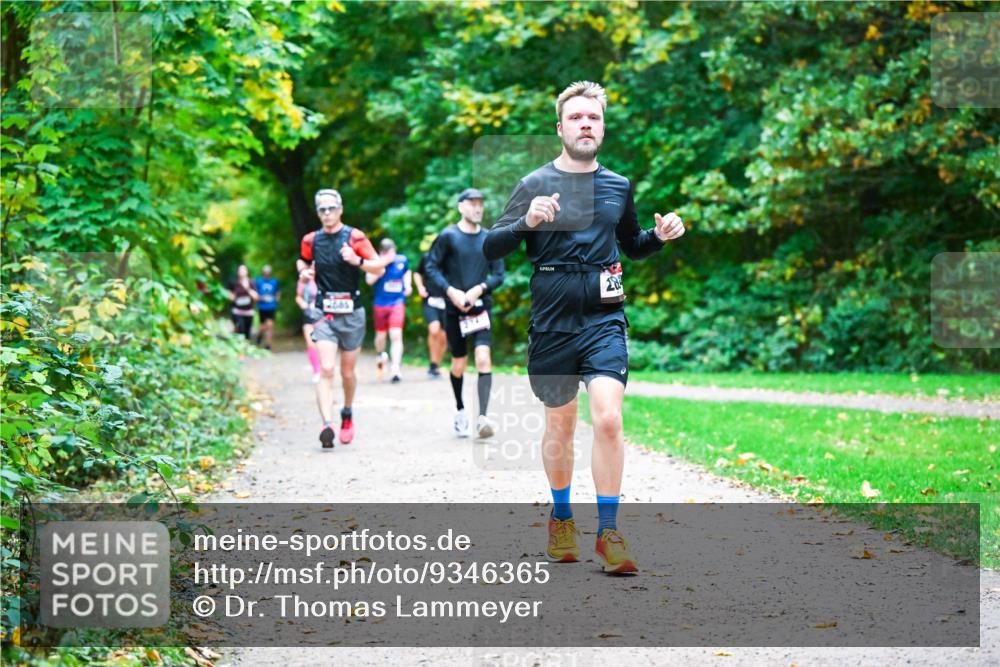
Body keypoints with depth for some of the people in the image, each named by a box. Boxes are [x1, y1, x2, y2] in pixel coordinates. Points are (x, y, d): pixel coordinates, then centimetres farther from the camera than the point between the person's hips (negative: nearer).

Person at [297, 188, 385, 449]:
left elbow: (380, 268, -5)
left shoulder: (354, 237, -4)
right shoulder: (311, 240, 5)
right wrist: (303, 271, 2)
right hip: (324, 313, 1)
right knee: (326, 370, -16)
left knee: (347, 372, 11)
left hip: (351, 313, -1)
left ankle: (347, 414, 38)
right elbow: (302, 261, 25)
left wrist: (358, 261, -23)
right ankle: (327, 425, -27)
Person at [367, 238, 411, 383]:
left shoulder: (402, 260, 0)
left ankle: (396, 369, -16)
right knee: (381, 336, 13)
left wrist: (408, 285, 6)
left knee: (396, 335, -14)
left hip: (397, 303, 0)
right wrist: (383, 264, -26)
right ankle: (380, 356, 46)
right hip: (380, 304, 0)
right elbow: (369, 280, -23)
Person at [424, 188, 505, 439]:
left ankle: (483, 417, -19)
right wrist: (451, 291, -13)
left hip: (481, 307, 1)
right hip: (454, 310, -1)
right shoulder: (448, 236, -2)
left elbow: (498, 274, 7)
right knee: (458, 365, 7)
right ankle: (460, 411, 31)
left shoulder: (489, 239, 6)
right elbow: (431, 267, -2)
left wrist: (478, 289, -10)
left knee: (483, 359, -15)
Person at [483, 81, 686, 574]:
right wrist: (526, 222, -22)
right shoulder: (535, 185, -1)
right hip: (552, 321, -1)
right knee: (560, 424, 10)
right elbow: (490, 248, -4)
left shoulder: (619, 186, 9)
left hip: (604, 318, 1)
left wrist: (661, 236, 3)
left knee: (608, 418, -15)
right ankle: (561, 518, 31)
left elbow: (632, 246, 24)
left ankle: (608, 532, -7)